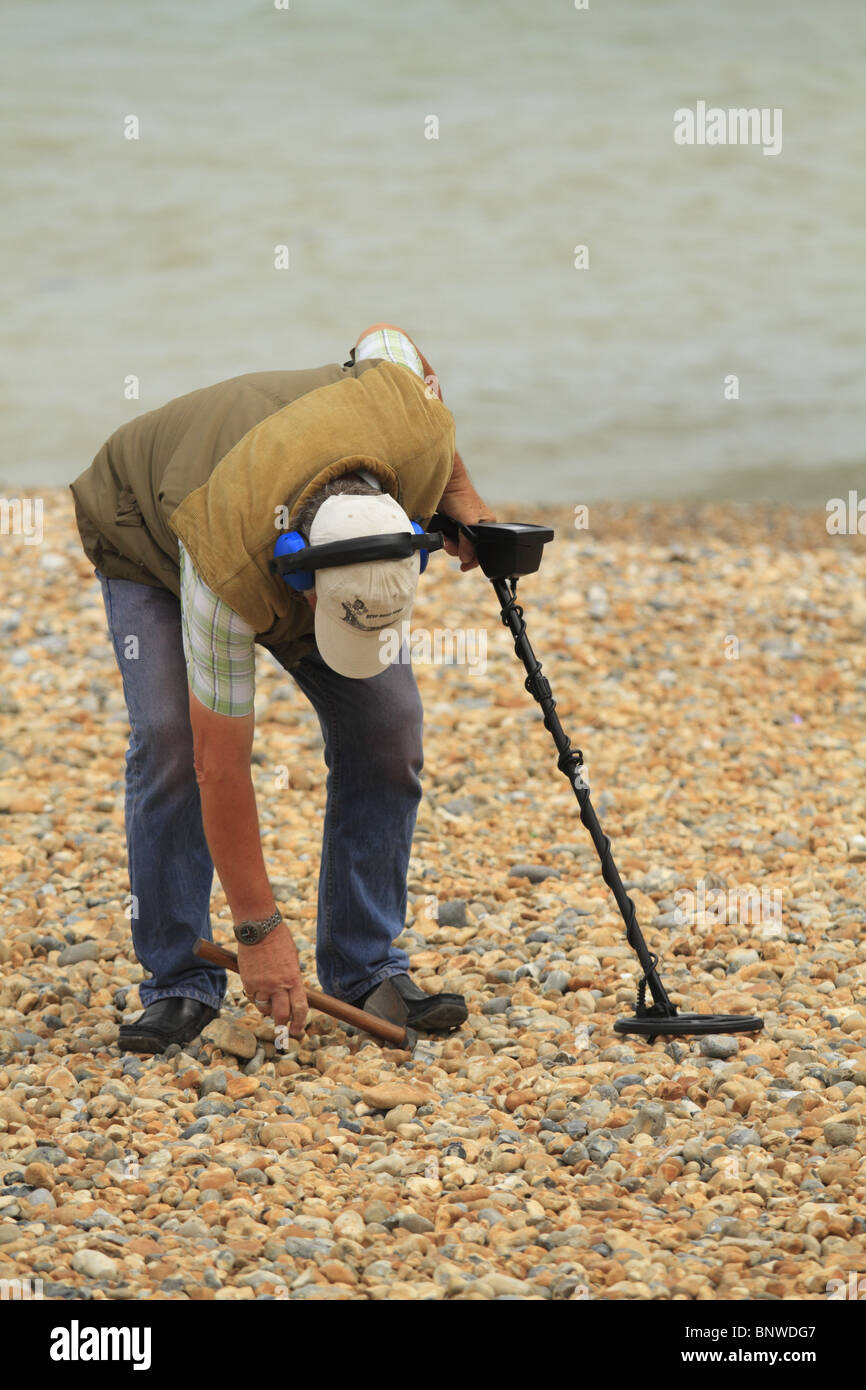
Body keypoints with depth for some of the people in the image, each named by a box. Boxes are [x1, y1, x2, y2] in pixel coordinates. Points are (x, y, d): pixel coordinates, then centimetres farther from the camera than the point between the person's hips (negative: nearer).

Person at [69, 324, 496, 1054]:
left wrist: (460, 492, -13)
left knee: (387, 721, -11)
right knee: (170, 739, -24)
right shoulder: (229, 579, -45)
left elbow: (385, 339, -12)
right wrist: (260, 931, -32)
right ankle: (179, 983, -10)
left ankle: (367, 970, -1)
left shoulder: (416, 432, -39)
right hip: (149, 536, -4)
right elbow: (222, 767, -36)